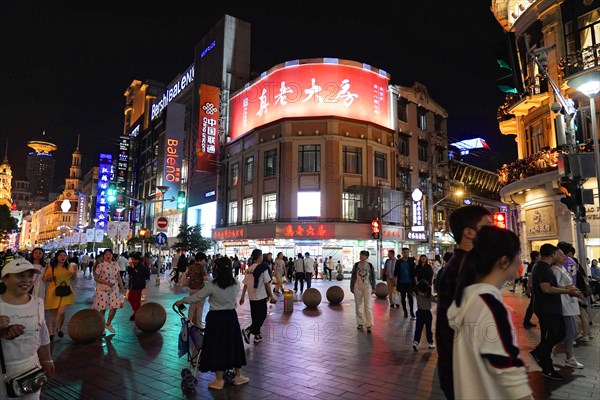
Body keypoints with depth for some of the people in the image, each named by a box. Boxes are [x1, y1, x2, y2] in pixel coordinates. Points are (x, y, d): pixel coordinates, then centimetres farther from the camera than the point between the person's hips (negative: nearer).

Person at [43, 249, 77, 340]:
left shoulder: (69, 266, 3)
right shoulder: (51, 267, -4)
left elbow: (73, 277, 14)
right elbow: (45, 279, 5)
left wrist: (75, 271, -5)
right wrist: (49, 278, -16)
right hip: (54, 292, 0)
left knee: (61, 312, -13)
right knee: (52, 314, 8)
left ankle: (59, 328, 14)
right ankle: (51, 333, 24)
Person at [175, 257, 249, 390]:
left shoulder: (212, 285, -15)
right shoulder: (236, 283, -4)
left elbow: (197, 297, -6)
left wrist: (182, 300, 10)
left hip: (216, 318, -4)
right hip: (231, 316, 4)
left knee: (217, 347, 8)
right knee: (233, 345, 15)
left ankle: (219, 380, 20)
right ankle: (238, 376, 26)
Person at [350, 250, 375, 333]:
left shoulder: (370, 266, -2)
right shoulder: (356, 265, 0)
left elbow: (373, 277, 4)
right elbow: (352, 277, 5)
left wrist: (373, 288, 4)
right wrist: (351, 287, 4)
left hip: (367, 287, -2)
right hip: (357, 288, 2)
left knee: (368, 306, -7)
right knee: (358, 306, 8)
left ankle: (369, 325, -3)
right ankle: (360, 323, 21)